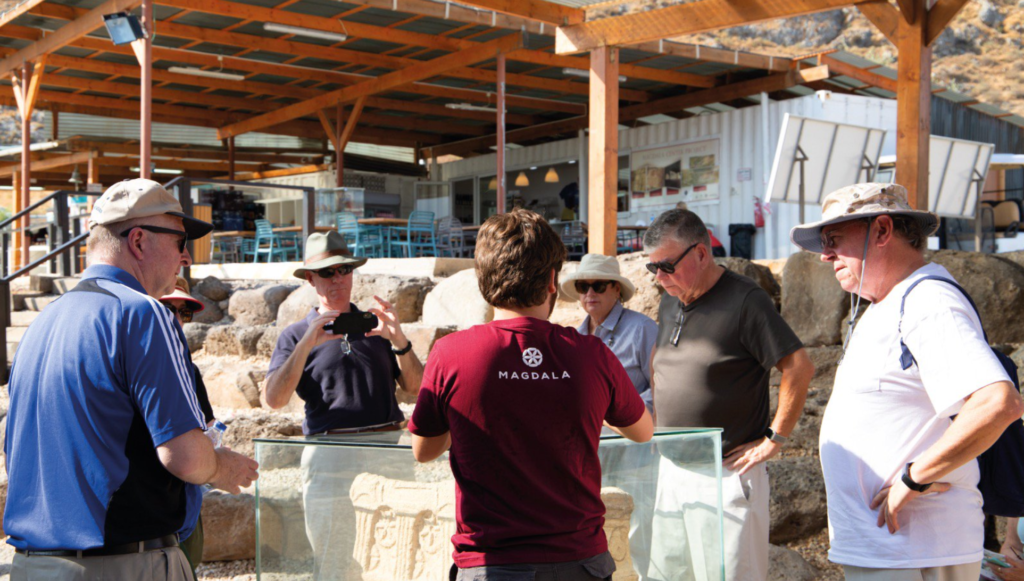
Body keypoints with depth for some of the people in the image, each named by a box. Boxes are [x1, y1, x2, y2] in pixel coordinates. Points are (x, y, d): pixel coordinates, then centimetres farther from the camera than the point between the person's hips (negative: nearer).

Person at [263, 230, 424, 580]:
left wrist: (399, 340, -8)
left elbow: (414, 387, 9)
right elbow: (274, 398, -5)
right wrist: (306, 344, -14)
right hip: (330, 455, -2)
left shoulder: (376, 326, 17)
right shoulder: (296, 335, 11)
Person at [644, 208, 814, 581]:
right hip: (672, 471, 8)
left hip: (727, 475, -7)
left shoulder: (744, 300, -13)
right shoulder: (670, 302, 11)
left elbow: (800, 368, -16)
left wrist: (774, 439, -13)